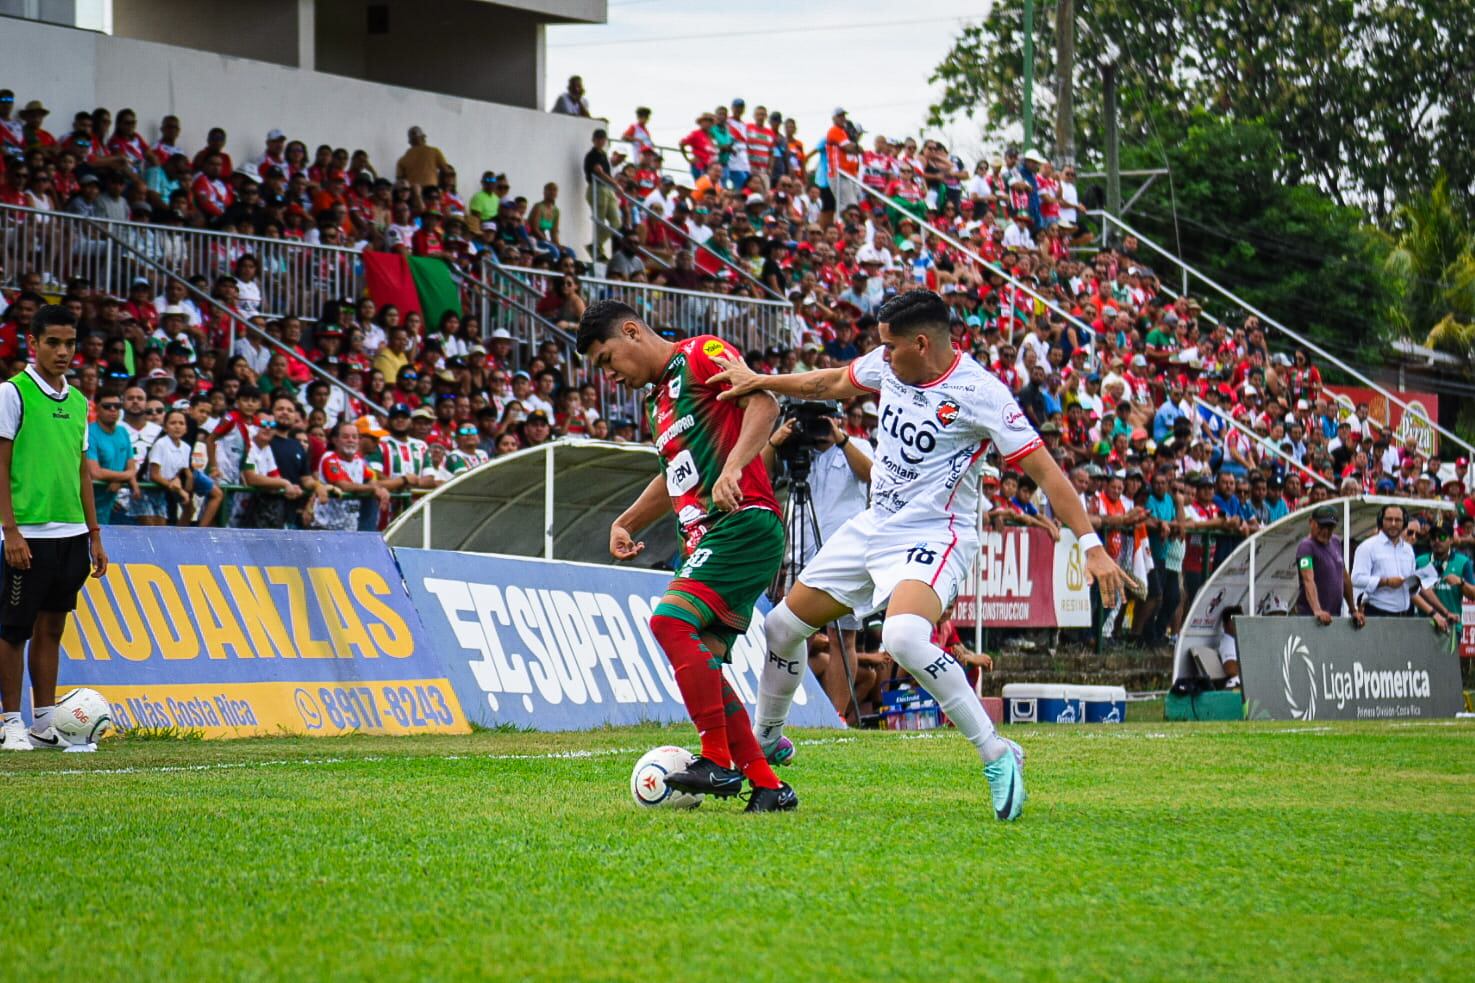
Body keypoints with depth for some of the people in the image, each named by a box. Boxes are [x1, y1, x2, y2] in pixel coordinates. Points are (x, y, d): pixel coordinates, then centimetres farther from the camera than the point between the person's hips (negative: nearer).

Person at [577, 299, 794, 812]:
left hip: (744, 522, -10)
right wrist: (626, 522, 26)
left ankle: (719, 763, -20)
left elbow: (763, 401, -16)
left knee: (671, 620, -23)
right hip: (705, 539, 10)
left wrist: (732, 467, -28)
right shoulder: (659, 400, 25)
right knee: (700, 663, 2)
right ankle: (767, 785, 5)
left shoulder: (699, 356, -3)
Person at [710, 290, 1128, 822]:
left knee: (904, 638, -36)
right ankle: (765, 741, 38)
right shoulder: (888, 364, 0)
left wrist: (1092, 546, -25)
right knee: (782, 627, 14)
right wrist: (758, 381, 16)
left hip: (932, 538, -8)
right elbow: (830, 384, 22)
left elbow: (1043, 469, -20)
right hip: (873, 528, 8)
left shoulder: (979, 392, -20)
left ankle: (997, 756, -26)